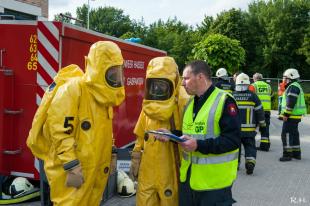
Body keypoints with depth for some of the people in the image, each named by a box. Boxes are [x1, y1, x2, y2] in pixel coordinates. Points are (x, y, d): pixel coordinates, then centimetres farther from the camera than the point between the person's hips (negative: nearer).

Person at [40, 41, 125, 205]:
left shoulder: (104, 95, 11)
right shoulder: (73, 90, -18)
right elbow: (60, 131, -23)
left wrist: (109, 157, 20)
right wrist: (72, 167, -23)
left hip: (96, 171, 9)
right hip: (71, 170, -8)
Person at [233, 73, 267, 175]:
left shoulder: (232, 96, -1)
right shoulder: (253, 96, -2)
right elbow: (260, 112, 3)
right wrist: (262, 125, 15)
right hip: (249, 129, -1)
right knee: (250, 147, 7)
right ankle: (250, 163, -10)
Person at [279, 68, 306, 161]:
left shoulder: (293, 87, -16)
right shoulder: (296, 86, 20)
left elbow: (290, 103, -24)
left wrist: (286, 114, -22)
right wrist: (285, 114, 22)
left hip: (291, 116, -11)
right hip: (295, 116, 11)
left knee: (286, 134, -9)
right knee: (294, 134, 16)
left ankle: (287, 154, -7)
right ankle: (296, 153, 24)